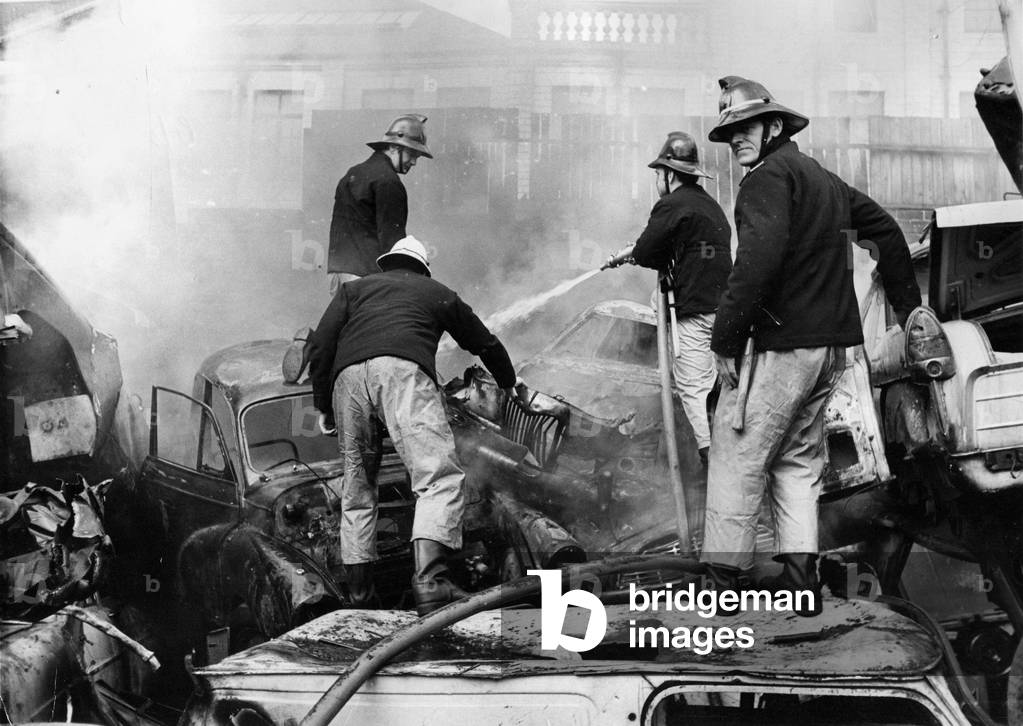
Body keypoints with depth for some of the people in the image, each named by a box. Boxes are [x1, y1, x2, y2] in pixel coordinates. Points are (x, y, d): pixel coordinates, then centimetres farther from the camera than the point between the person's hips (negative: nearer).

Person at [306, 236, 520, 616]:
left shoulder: (355, 288, 34)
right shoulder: (437, 293, 34)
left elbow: (320, 345, 19)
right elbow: (485, 342, 45)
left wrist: (323, 406, 26)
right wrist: (509, 384, 62)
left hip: (347, 378, 3)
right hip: (403, 370, -3)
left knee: (357, 487, 15)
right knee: (439, 475, -12)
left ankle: (359, 591, 15)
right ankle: (429, 579, -32)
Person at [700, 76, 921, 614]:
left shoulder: (770, 176, -10)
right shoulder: (825, 180, 19)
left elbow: (760, 258, -26)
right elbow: (885, 229, 29)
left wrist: (726, 338, -22)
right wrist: (908, 305, 35)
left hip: (779, 344, -9)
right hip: (829, 346, 9)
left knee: (736, 458, -1)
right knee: (798, 458, 16)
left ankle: (722, 575, 3)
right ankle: (800, 574, 12)